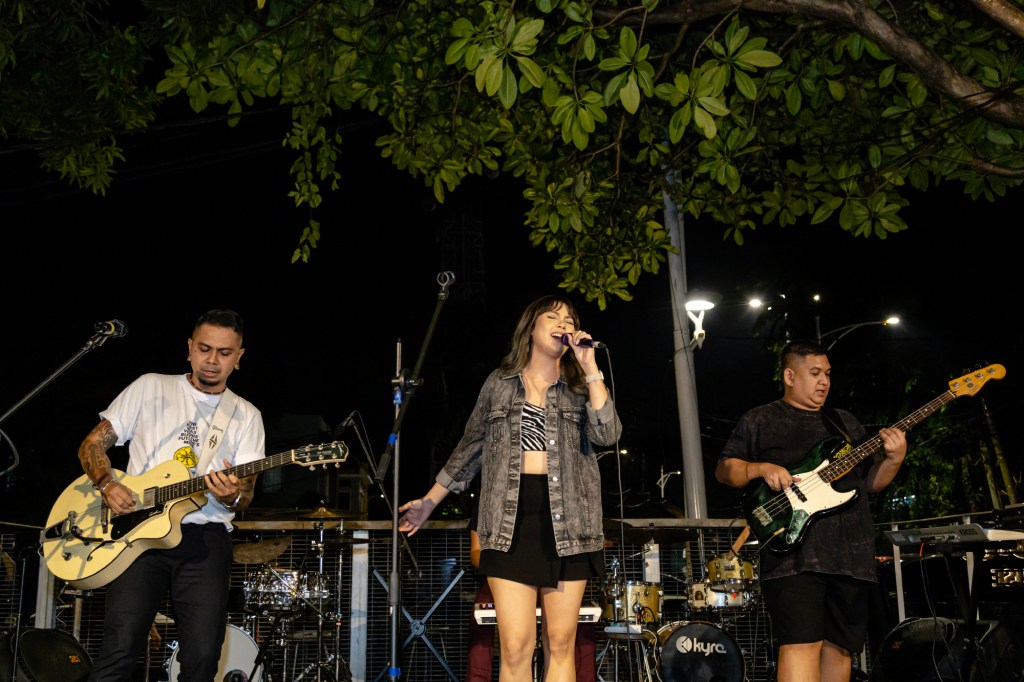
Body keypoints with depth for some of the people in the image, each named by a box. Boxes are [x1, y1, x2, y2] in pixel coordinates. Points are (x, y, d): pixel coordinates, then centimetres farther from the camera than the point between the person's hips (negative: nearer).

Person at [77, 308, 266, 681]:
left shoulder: (246, 415, 12)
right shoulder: (150, 387, 11)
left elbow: (246, 493, 6)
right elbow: (92, 444, 12)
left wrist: (233, 496, -18)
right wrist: (107, 485, -8)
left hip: (205, 534, 1)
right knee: (121, 644, -16)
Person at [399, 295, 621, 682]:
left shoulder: (581, 387, 10)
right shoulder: (498, 383, 11)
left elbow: (608, 434, -9)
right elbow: (470, 448, 18)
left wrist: (590, 366, -11)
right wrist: (430, 501, 18)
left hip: (567, 523, 1)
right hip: (510, 523, 0)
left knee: (560, 645, 4)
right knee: (515, 647, -6)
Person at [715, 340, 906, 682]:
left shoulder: (845, 422, 22)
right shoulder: (759, 420, 7)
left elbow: (872, 480, 21)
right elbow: (724, 470, 3)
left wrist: (893, 460, 0)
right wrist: (762, 468, -15)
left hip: (851, 554, 6)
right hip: (793, 551, -5)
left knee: (840, 648, 8)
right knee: (803, 643, -17)